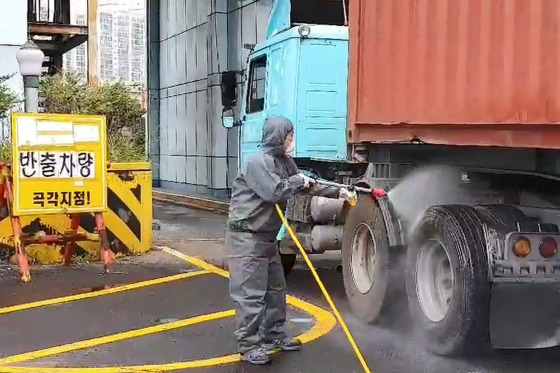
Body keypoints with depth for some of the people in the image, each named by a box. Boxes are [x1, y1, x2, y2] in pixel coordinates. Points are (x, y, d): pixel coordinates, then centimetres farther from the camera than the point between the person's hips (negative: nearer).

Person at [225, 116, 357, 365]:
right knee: (250, 293, -6)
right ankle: (248, 345, 1)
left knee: (275, 288, 16)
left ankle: (273, 335, 28)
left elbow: (308, 187, 20)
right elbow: (273, 192, -27)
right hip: (246, 237, -10)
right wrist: (298, 181, -11)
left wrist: (338, 192, 17)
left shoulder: (284, 162, 11)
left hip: (266, 236, 10)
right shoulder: (258, 162, -18)